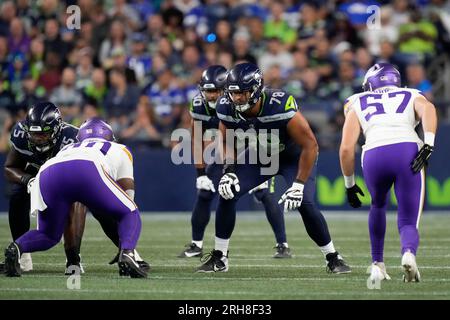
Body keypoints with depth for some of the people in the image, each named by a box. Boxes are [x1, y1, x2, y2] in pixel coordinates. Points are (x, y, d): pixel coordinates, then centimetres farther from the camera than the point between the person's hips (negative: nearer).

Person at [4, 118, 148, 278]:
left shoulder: (67, 149, 46)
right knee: (131, 215, 17)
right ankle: (127, 252, -13)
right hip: (87, 171, -3)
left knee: (48, 236, 24)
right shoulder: (120, 150, 39)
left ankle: (16, 247, -8)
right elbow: (127, 191, 36)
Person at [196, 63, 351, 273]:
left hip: (293, 156, -4)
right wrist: (229, 172, -17)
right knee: (227, 194, -11)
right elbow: (227, 142, -1)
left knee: (304, 203, -22)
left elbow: (310, 146, -29)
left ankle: (333, 258, -2)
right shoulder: (227, 109, -23)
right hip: (259, 156, 4)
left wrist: (299, 185, -30)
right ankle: (219, 257, 5)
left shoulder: (281, 107, -38)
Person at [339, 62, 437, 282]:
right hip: (409, 152, -1)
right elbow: (428, 109, 4)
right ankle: (409, 253, -25)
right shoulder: (412, 97, 30)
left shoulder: (358, 104, 29)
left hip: (374, 155, 1)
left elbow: (346, 148, 17)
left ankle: (377, 264, 30)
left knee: (378, 205, 33)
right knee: (408, 222, 8)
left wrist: (349, 184, 26)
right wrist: (428, 144, -5)